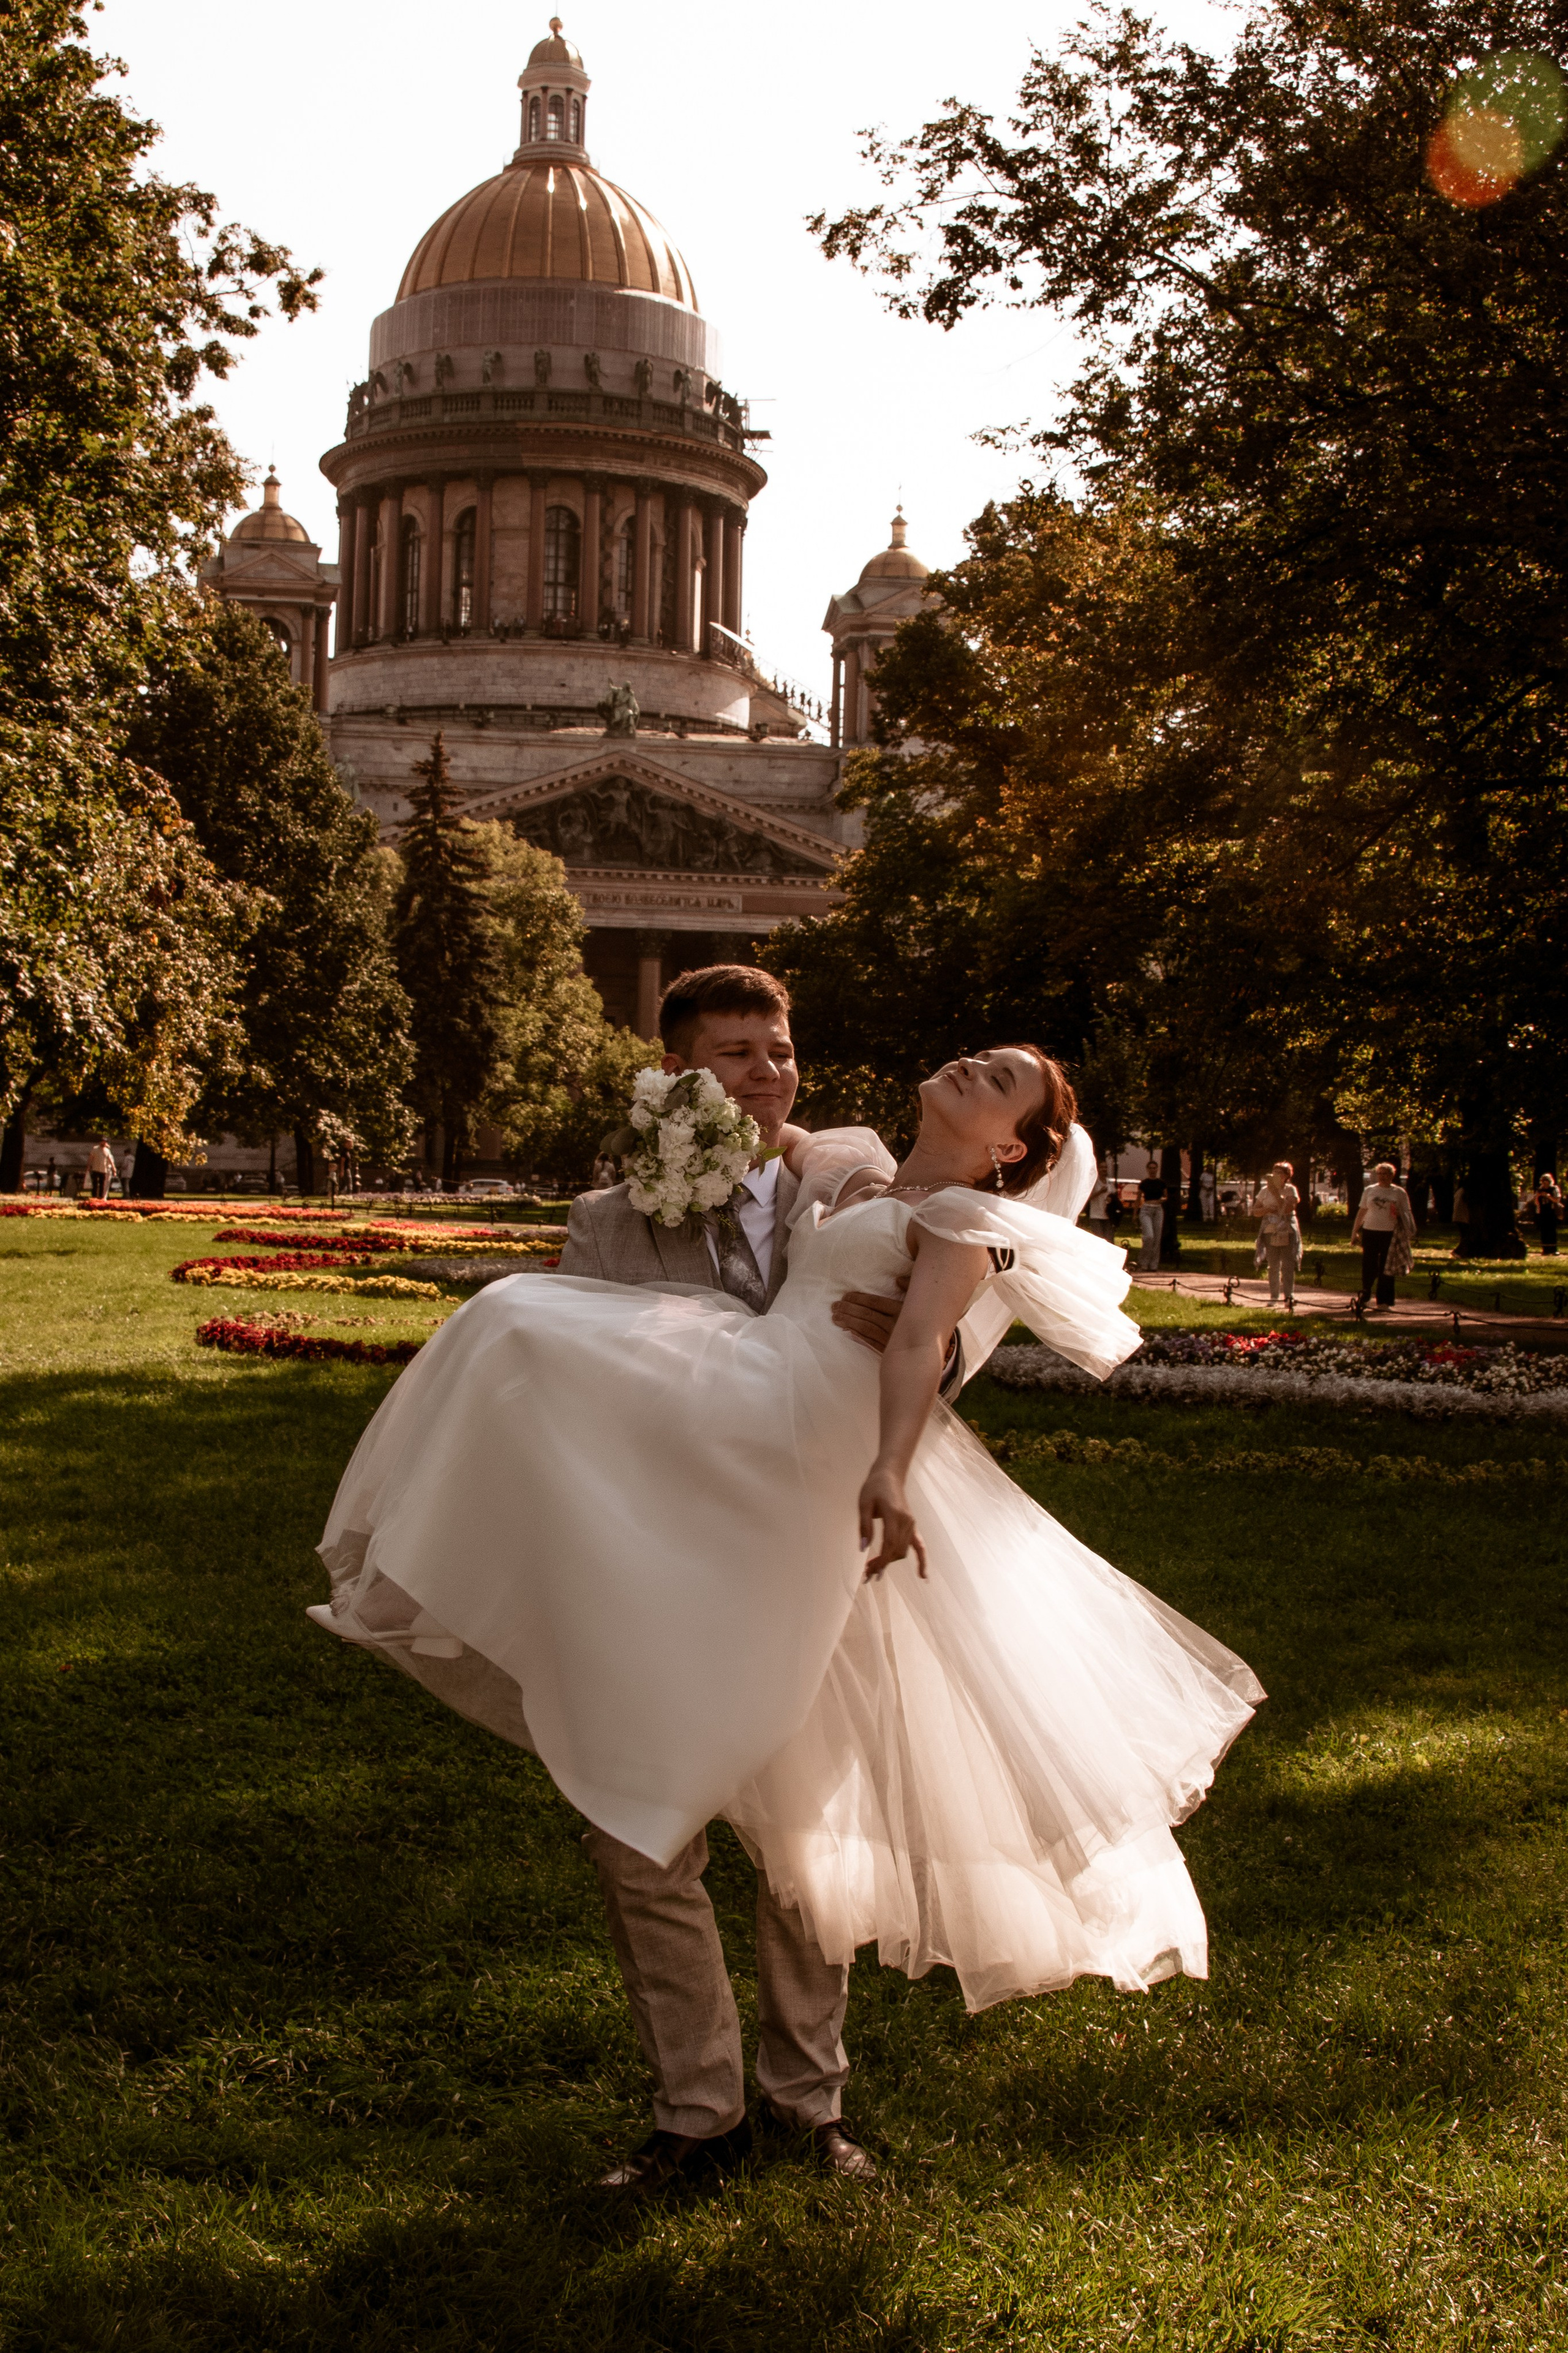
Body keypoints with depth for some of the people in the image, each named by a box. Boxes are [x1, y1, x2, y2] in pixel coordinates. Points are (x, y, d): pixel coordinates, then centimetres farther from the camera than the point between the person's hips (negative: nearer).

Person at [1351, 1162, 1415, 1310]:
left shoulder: (1399, 1192, 5)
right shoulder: (1370, 1191, 10)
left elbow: (1407, 1214, 9)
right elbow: (1362, 1211, 15)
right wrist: (1355, 1231, 14)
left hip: (1390, 1235, -1)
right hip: (1370, 1232, 1)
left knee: (1386, 1271, 1)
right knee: (1368, 1267, 0)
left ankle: (1384, 1303, 6)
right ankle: (1364, 1296, 19)